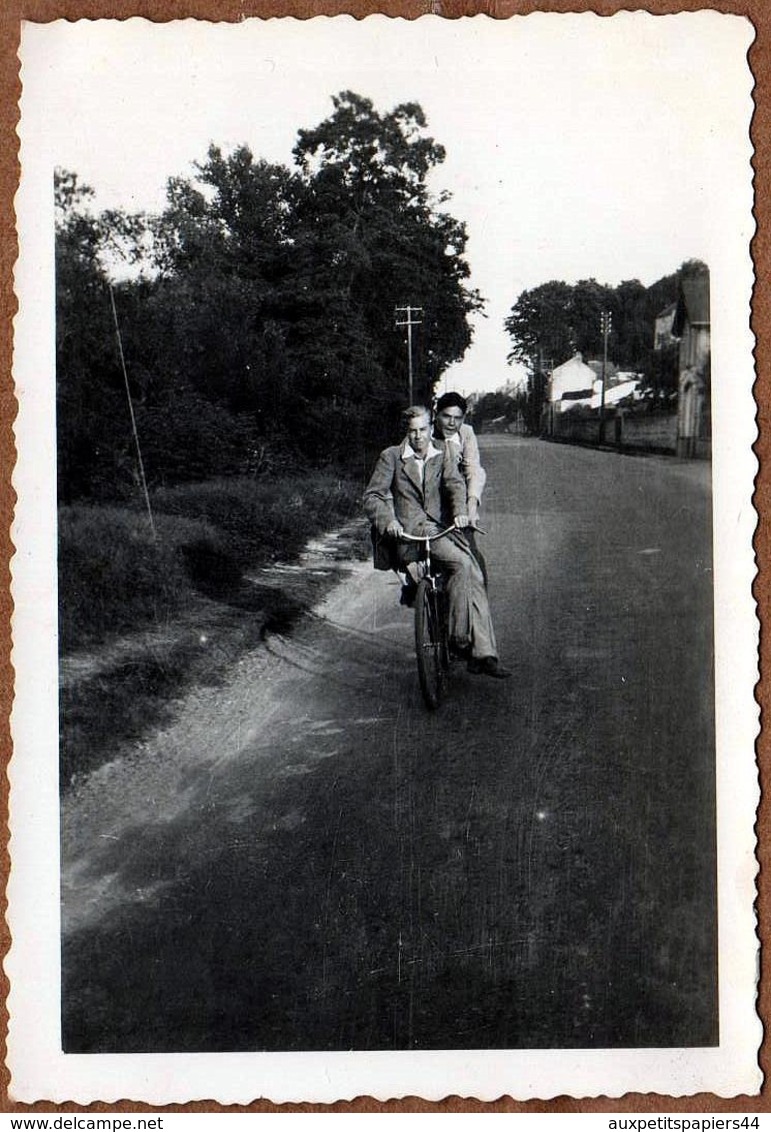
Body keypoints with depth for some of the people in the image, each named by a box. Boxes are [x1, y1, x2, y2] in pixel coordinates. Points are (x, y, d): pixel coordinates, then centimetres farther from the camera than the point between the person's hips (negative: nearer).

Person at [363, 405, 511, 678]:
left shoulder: (443, 453, 15)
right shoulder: (391, 457, 7)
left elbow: (455, 483, -1)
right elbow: (372, 496, 0)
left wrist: (460, 511, -23)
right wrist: (388, 521, -21)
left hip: (445, 528, 4)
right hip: (411, 532, -4)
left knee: (475, 576, -15)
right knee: (462, 564, -28)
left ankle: (484, 654, -11)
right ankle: (459, 640, -19)